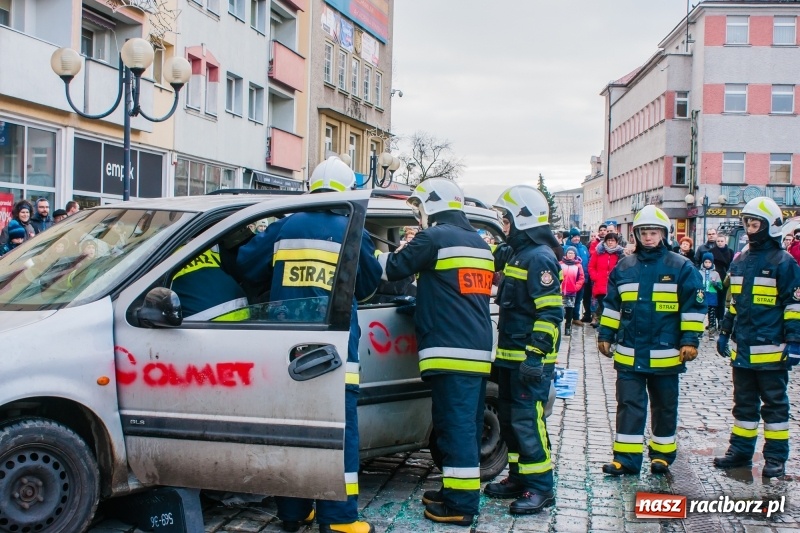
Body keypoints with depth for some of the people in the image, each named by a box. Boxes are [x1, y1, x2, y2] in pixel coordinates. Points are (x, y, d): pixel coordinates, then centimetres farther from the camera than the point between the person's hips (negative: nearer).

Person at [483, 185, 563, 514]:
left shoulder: (540, 258, -15)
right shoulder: (516, 254, 15)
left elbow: (550, 314, -21)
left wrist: (535, 355, -24)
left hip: (530, 359, -10)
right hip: (511, 356, 10)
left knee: (527, 420, -8)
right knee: (509, 419, 15)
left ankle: (540, 488, 1)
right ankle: (518, 477, 26)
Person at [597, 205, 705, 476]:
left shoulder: (682, 267, -4)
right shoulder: (624, 267, 6)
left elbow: (694, 307, -4)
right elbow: (611, 305, 13)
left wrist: (690, 340, -10)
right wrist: (605, 335, 10)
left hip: (666, 354, -2)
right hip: (628, 354, 2)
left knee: (664, 407, 12)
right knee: (629, 406, 3)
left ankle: (662, 455, 25)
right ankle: (626, 458, 7)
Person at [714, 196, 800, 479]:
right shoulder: (740, 261, 11)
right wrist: (725, 332, 18)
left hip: (770, 350, -6)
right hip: (741, 349, 6)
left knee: (774, 404, 5)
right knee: (744, 403, 14)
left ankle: (776, 457, 12)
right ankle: (741, 450, 24)